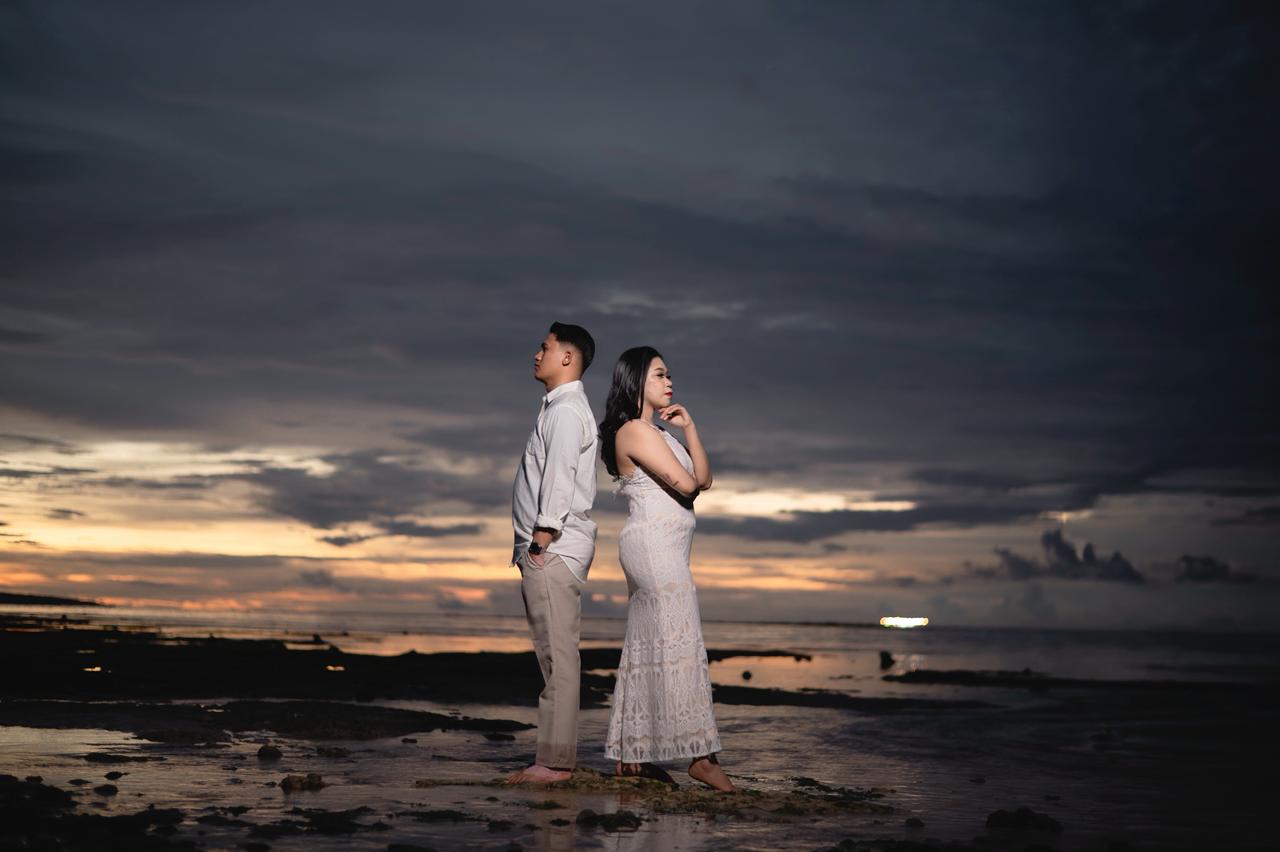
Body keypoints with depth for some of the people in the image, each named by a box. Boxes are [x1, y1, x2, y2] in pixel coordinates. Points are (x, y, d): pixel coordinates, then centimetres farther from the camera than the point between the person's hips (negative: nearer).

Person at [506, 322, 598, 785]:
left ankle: (555, 760, -9)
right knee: (555, 653, 11)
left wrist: (543, 537, -22)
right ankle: (556, 756, 16)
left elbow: (559, 477, -19)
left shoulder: (566, 410, -9)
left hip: (554, 548, -11)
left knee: (557, 654, -10)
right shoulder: (560, 408, 22)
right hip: (548, 549, 11)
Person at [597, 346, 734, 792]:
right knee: (680, 645, -11)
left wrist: (690, 427, 8)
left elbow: (705, 478, 15)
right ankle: (701, 755, -11)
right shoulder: (635, 430, -9)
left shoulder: (656, 432, 22)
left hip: (664, 550, 10)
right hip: (654, 542, -10)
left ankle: (631, 754, 11)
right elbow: (685, 484, -15)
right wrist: (683, 477, 8)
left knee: (646, 650, 8)